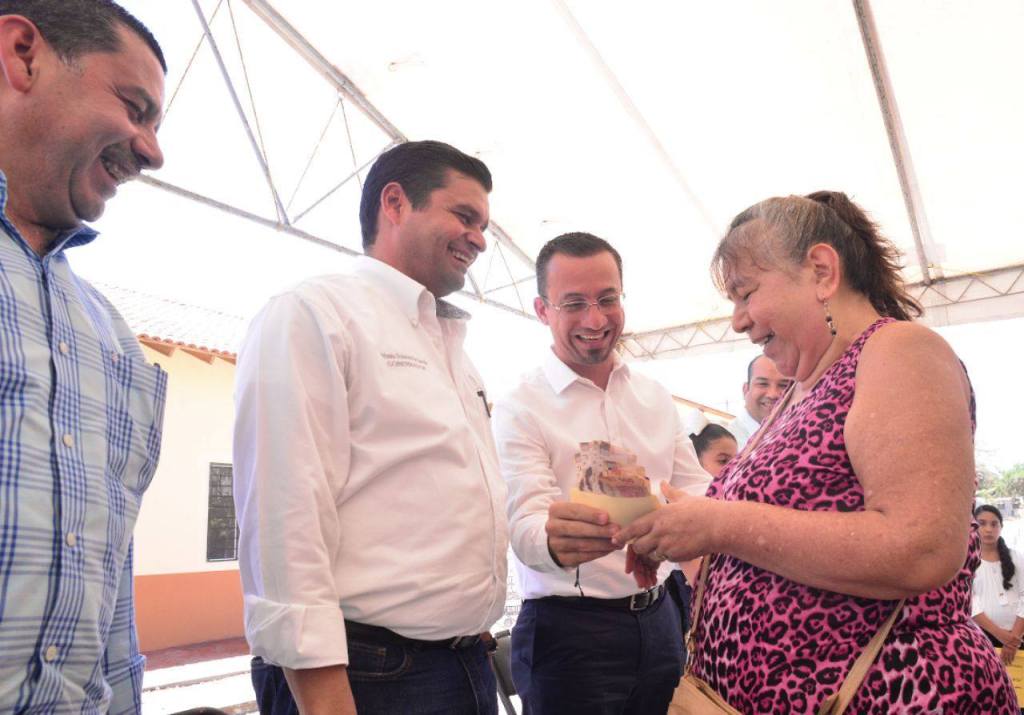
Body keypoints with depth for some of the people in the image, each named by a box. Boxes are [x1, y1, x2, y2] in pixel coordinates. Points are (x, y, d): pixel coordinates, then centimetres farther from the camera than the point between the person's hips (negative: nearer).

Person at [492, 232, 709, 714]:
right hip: (569, 631, -5)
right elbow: (525, 526, -21)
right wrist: (555, 539, -42)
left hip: (658, 619, 5)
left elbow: (697, 492, 12)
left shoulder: (656, 398, 7)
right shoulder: (519, 409, -10)